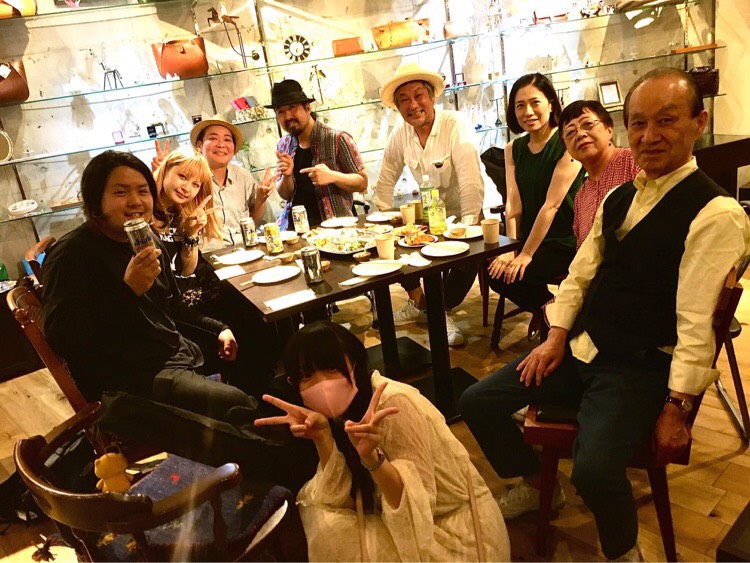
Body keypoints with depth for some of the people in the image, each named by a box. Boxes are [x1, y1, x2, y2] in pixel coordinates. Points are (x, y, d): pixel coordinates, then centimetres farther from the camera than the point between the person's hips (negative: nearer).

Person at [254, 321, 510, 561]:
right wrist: (322, 436, -24)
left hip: (456, 524, -6)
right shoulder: (342, 405, -6)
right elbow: (338, 496, -10)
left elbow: (416, 502, -27)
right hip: (403, 515, 7)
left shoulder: (395, 403, -28)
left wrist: (371, 457, -41)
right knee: (328, 526, -8)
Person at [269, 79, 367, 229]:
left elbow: (362, 183, -3)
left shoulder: (337, 139, -6)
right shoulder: (284, 146, 10)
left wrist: (332, 176, -20)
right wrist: (286, 176, -7)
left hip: (336, 225, -5)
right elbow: (285, 195, 14)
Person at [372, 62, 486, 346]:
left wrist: (468, 227, -31)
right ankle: (418, 302, 15)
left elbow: (470, 180, -26)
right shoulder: (399, 135, -3)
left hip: (461, 215, -5)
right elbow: (386, 181, 4)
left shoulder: (456, 125, -20)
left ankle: (442, 311, -2)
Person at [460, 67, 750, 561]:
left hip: (641, 368, -7)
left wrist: (676, 409, -17)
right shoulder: (618, 198, 9)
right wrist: (556, 338, 1)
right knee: (478, 402, 3)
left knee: (595, 470, -29)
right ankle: (536, 484, 29)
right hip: (581, 349, 7)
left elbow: (696, 322, -18)